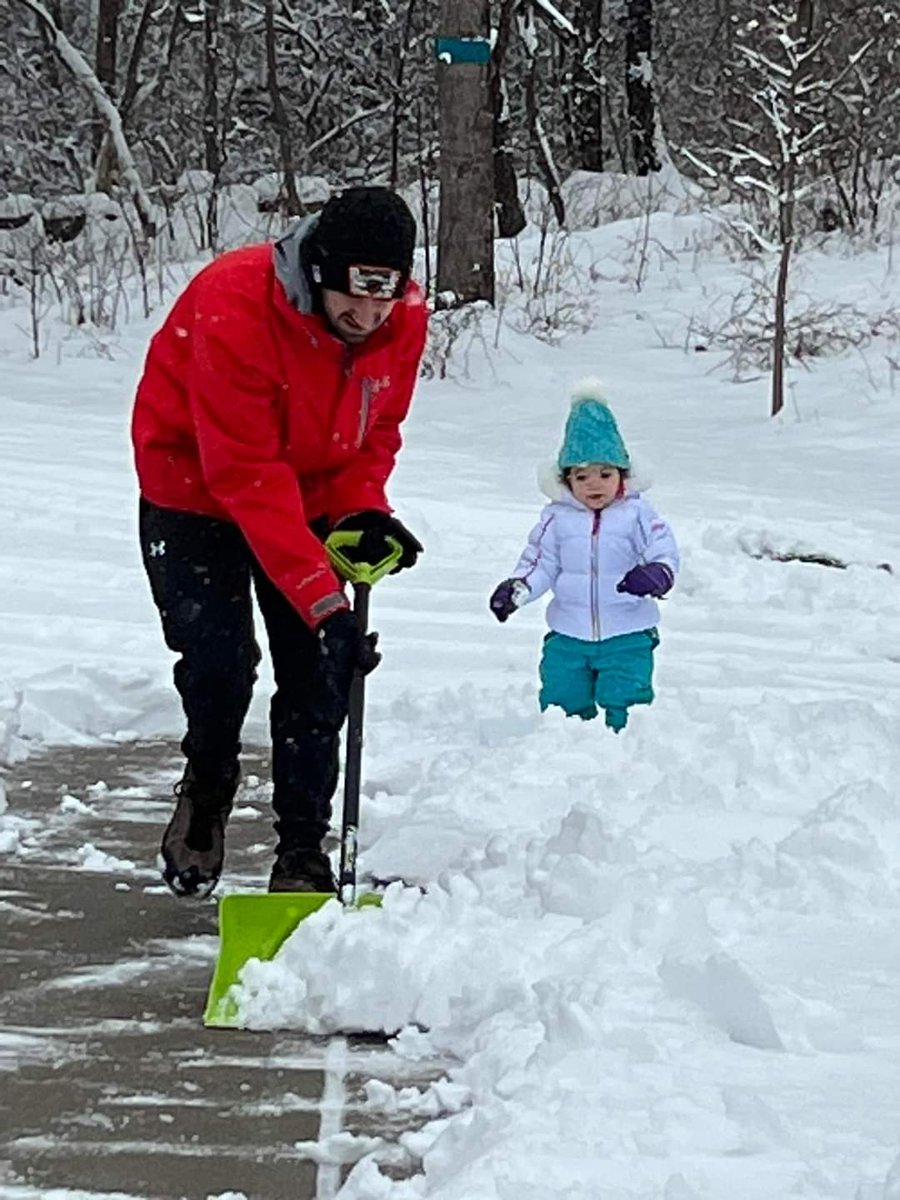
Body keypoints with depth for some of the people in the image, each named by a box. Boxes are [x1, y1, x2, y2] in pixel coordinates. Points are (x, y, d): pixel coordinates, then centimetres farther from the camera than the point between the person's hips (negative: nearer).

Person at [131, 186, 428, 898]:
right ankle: (207, 785, 17)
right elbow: (248, 478, -36)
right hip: (196, 491, -4)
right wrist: (322, 598, -41)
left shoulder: (406, 319, -17)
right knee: (220, 662, -15)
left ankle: (303, 855, 6)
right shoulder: (234, 307, -35)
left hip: (311, 500, 5)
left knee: (319, 677, -4)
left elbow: (377, 431, 1)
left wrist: (362, 510, -19)